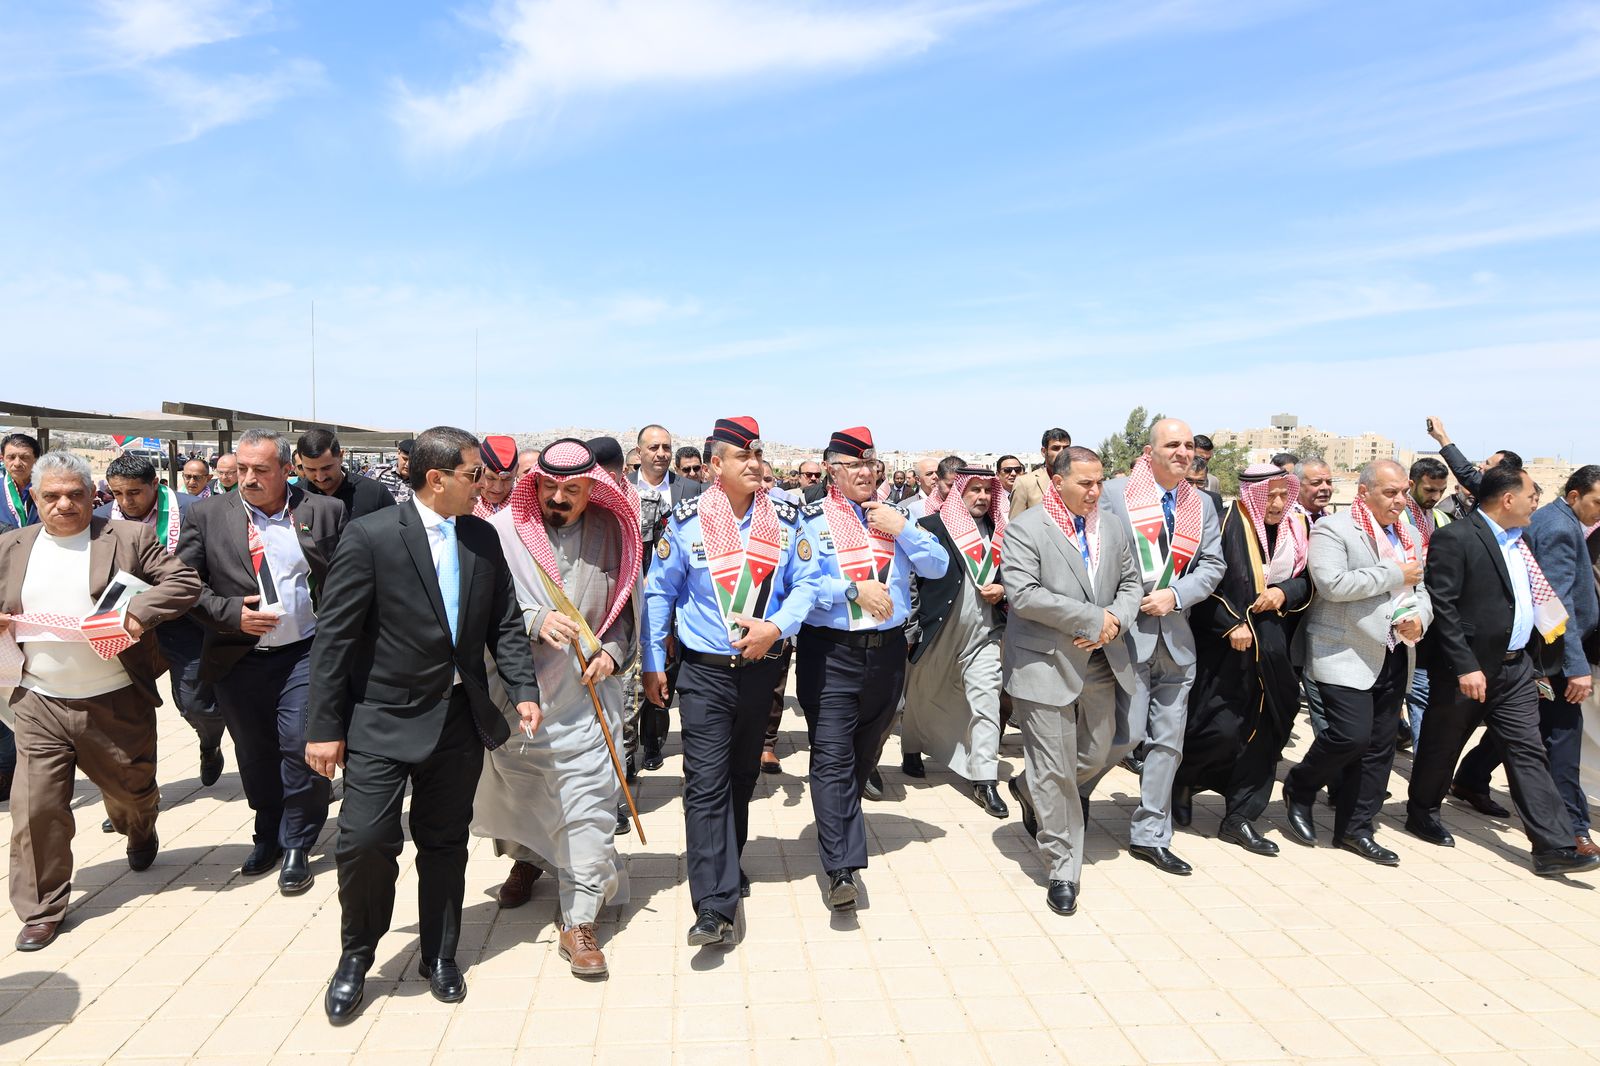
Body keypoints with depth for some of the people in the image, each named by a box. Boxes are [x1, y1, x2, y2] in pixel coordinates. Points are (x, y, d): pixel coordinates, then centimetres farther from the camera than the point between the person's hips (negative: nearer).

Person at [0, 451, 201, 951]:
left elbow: (184, 581, -10)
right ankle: (41, 909, 18)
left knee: (131, 791, 16)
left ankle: (141, 835, 51)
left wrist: (139, 612, -24)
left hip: (117, 704, -2)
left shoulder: (130, 538, -4)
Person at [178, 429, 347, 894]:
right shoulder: (207, 515, 0)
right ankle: (268, 836, 36)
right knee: (254, 758, 14)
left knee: (301, 750, -4)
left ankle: (297, 847, 15)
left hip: (305, 652, -2)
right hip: (238, 659, 2)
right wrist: (230, 613, -13)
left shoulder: (325, 511, -1)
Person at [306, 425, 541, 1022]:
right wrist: (325, 727, -10)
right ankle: (356, 957, 22)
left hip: (460, 719, 4)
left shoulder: (483, 538, 3)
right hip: (384, 718, -4)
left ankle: (439, 956, 32)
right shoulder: (371, 536, -12)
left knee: (445, 842, 14)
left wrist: (523, 690, -4)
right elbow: (334, 637, -11)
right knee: (366, 840, -6)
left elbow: (505, 624, 8)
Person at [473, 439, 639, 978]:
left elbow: (625, 608, 9)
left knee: (589, 807, -5)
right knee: (514, 789, 22)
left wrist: (612, 651, -7)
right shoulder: (503, 530, -9)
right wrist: (535, 622, -23)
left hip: (584, 695, 0)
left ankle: (578, 923, 6)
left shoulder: (611, 533, -1)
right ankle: (526, 858, 53)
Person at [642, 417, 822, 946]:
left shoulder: (785, 519, -1)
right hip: (705, 671, -3)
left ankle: (726, 868, 38)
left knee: (742, 778, 18)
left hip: (761, 668, 3)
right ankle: (714, 906, -6)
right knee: (707, 784, -8)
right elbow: (659, 592, 0)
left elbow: (808, 583, -1)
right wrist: (652, 664, 0)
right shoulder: (686, 520, -7)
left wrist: (776, 626, -18)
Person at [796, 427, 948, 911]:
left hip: (887, 650, 4)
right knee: (832, 758, -10)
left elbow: (937, 567, 4)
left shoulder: (896, 515, 10)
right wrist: (854, 589, -20)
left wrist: (901, 529, -8)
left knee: (865, 754, 17)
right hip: (830, 652, -4)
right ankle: (842, 867, -10)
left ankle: (840, 830, 39)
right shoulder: (811, 518, -2)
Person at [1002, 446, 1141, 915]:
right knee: (1055, 772, 0)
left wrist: (1115, 620, -8)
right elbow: (1022, 594, -21)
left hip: (1100, 664, 6)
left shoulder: (1112, 527, 9)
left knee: (1095, 757, 17)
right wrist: (1092, 618, -19)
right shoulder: (1025, 529, -11)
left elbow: (1131, 582, 14)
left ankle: (1029, 789, 45)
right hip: (1046, 665, -6)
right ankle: (1062, 871, 15)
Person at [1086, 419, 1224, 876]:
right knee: (1127, 733, -9)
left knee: (1168, 741, 10)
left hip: (1175, 636, 6)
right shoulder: (1115, 493, -5)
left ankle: (1150, 835, 23)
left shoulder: (1202, 504, 11)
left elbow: (1212, 564, 8)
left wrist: (1176, 595, -9)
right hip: (1128, 631, -6)